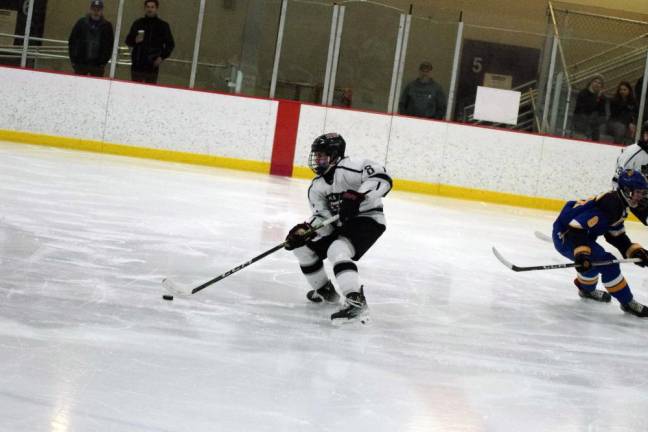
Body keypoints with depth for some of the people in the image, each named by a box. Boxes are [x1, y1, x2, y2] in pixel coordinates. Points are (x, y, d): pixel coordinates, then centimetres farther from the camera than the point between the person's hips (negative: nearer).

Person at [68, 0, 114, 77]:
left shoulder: (106, 26, 1)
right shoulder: (81, 23, 1)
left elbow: (109, 45, 5)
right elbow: (72, 41, 5)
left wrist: (104, 62, -1)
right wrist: (73, 59, 1)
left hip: (97, 65, -1)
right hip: (80, 63, 1)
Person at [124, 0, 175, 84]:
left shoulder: (163, 25, 5)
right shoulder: (138, 23, 9)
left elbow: (170, 44, 9)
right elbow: (128, 40, 12)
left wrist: (162, 56, -3)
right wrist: (135, 40, -10)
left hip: (152, 66, -2)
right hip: (137, 64, 2)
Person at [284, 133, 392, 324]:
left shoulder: (349, 168, -18)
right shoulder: (316, 187, 7)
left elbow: (382, 178, -30)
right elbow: (323, 218, -1)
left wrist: (357, 196, -41)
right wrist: (305, 230, -21)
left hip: (366, 220, -9)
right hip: (340, 225, 9)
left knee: (337, 250, -32)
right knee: (304, 247, 9)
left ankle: (356, 302, -42)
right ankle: (325, 290, 26)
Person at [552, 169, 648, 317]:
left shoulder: (620, 207, 6)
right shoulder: (606, 205, -28)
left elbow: (617, 237, 15)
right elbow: (575, 229, -34)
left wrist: (635, 251, 5)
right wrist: (581, 253, -42)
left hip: (581, 235, 11)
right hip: (565, 236, -11)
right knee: (606, 262, -19)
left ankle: (587, 288, 54)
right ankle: (627, 302, -10)